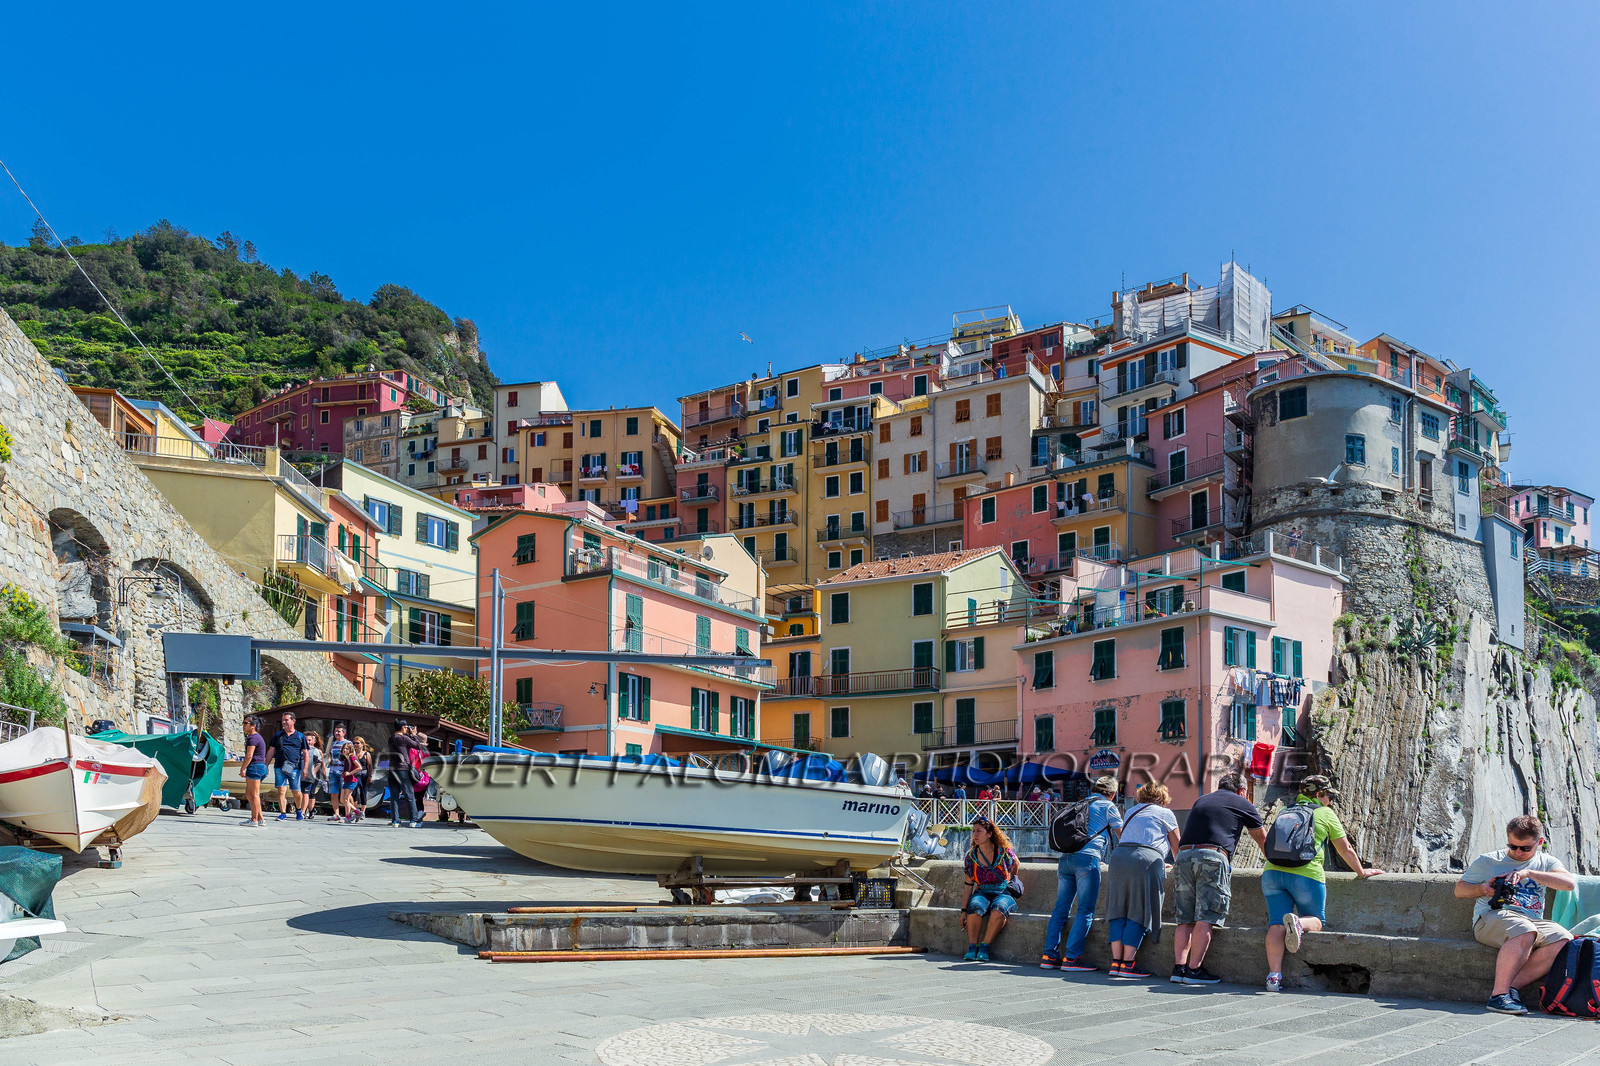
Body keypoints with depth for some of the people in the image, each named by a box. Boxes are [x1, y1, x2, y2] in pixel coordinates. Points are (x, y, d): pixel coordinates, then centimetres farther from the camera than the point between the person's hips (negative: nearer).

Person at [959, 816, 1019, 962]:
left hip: (1003, 893, -2)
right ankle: (972, 948, -30)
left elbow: (1015, 866, 16)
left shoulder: (1004, 852, -6)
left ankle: (984, 947, -31)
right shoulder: (971, 855, 2)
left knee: (998, 909, -36)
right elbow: (969, 885, 4)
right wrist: (964, 910, -1)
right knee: (975, 908, -33)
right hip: (982, 893, 2)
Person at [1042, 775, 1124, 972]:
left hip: (1066, 858, 6)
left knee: (1060, 909, 7)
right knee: (1085, 911, -4)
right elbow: (1123, 837, 13)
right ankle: (1071, 958, -10)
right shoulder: (1108, 807, 9)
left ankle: (1049, 956, 3)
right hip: (1087, 858, -6)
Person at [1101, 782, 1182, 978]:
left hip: (1118, 857, 5)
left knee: (1119, 910, 7)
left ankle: (1116, 961, 1)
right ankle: (1127, 963, -7)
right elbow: (1176, 846, 23)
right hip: (1146, 860, -5)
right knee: (1138, 913, -3)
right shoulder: (1165, 814, 16)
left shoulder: (1130, 812, 30)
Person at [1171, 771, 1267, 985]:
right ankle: (1194, 969, -8)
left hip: (1184, 856, 5)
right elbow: (1263, 840, 30)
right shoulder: (1242, 805, 18)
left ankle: (1178, 967, 0)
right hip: (1213, 857, -5)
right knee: (1204, 919, -5)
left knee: (1185, 919, 6)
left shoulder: (1201, 800, 29)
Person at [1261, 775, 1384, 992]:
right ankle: (1298, 923, -20)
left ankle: (1274, 976, -17)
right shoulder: (1326, 814, 10)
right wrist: (1361, 872, 30)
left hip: (1273, 872, 4)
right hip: (1306, 875, -3)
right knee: (1317, 921, 15)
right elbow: (1346, 850, 15)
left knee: (1276, 925, -2)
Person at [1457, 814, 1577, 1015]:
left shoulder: (1546, 862, 18)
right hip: (1491, 917, -3)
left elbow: (1570, 883, -2)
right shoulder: (1487, 861, 16)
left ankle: (1512, 986, -30)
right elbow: (1459, 890, 17)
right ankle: (1499, 994, -36)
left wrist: (1529, 873, -11)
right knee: (1524, 932, -37)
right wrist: (1482, 889, -4)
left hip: (1532, 921, 3)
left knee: (1564, 940, -29)